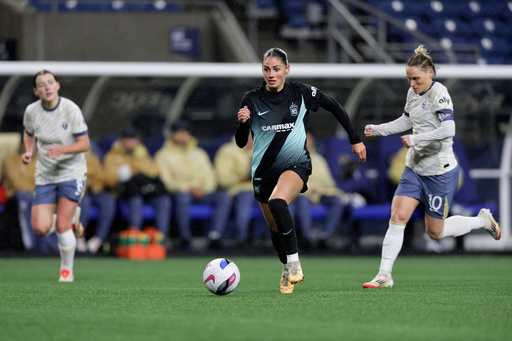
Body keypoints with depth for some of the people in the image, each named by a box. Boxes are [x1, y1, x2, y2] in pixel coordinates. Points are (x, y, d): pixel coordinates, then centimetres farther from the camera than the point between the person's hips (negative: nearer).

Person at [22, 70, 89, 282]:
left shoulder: (71, 110, -14)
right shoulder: (31, 111, -4)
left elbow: (84, 144, -12)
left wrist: (63, 149, -28)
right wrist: (29, 152, -1)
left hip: (71, 173, -4)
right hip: (45, 176, 4)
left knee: (62, 227, -11)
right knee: (40, 228, -8)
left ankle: (67, 270, 13)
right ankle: (72, 218, 25)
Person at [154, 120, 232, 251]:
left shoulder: (199, 153, 23)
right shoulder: (163, 155, 9)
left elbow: (209, 176, 15)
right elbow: (165, 181, -4)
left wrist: (203, 188, -9)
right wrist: (189, 188, -16)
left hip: (202, 192, 4)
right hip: (179, 191, -4)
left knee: (224, 196, -24)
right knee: (182, 197, -41)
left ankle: (214, 237, -32)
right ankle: (185, 239, -33)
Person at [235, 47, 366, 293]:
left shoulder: (301, 93, -6)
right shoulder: (252, 99, -6)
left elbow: (335, 107, 8)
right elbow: (241, 143, -9)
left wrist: (355, 139, 9)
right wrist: (242, 123, -31)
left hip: (296, 164, -3)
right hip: (264, 170, 3)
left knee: (277, 202, -32)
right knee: (275, 227, 11)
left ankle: (294, 262, -25)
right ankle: (288, 271, 38)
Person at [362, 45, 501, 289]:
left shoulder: (439, 94, -18)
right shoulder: (413, 93, 7)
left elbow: (448, 130, -30)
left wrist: (415, 139, -31)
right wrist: (378, 129, 15)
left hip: (440, 172, -7)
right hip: (414, 168, 7)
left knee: (435, 232, 4)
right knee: (397, 217, -8)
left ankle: (482, 220, 26)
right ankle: (384, 275, -5)